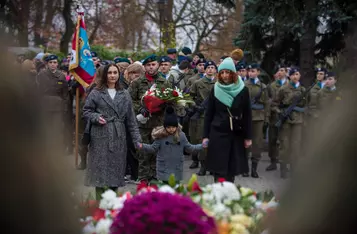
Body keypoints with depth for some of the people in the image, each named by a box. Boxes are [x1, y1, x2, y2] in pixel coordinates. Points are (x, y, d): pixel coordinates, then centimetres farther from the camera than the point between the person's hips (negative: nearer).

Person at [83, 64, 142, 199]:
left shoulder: (124, 95, 12)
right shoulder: (96, 93, 3)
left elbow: (131, 119, 10)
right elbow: (86, 111, 5)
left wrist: (137, 139, 4)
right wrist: (96, 117, -15)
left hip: (118, 137, 3)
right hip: (101, 137, -3)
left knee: (116, 169, 4)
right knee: (101, 168, -4)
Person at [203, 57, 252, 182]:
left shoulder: (242, 90, -2)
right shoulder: (215, 90, 0)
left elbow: (247, 115, 1)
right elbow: (208, 114, 4)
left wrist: (248, 137, -1)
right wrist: (205, 135, 0)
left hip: (236, 134, 0)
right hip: (218, 133, 0)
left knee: (232, 169, 4)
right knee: (219, 169, -3)